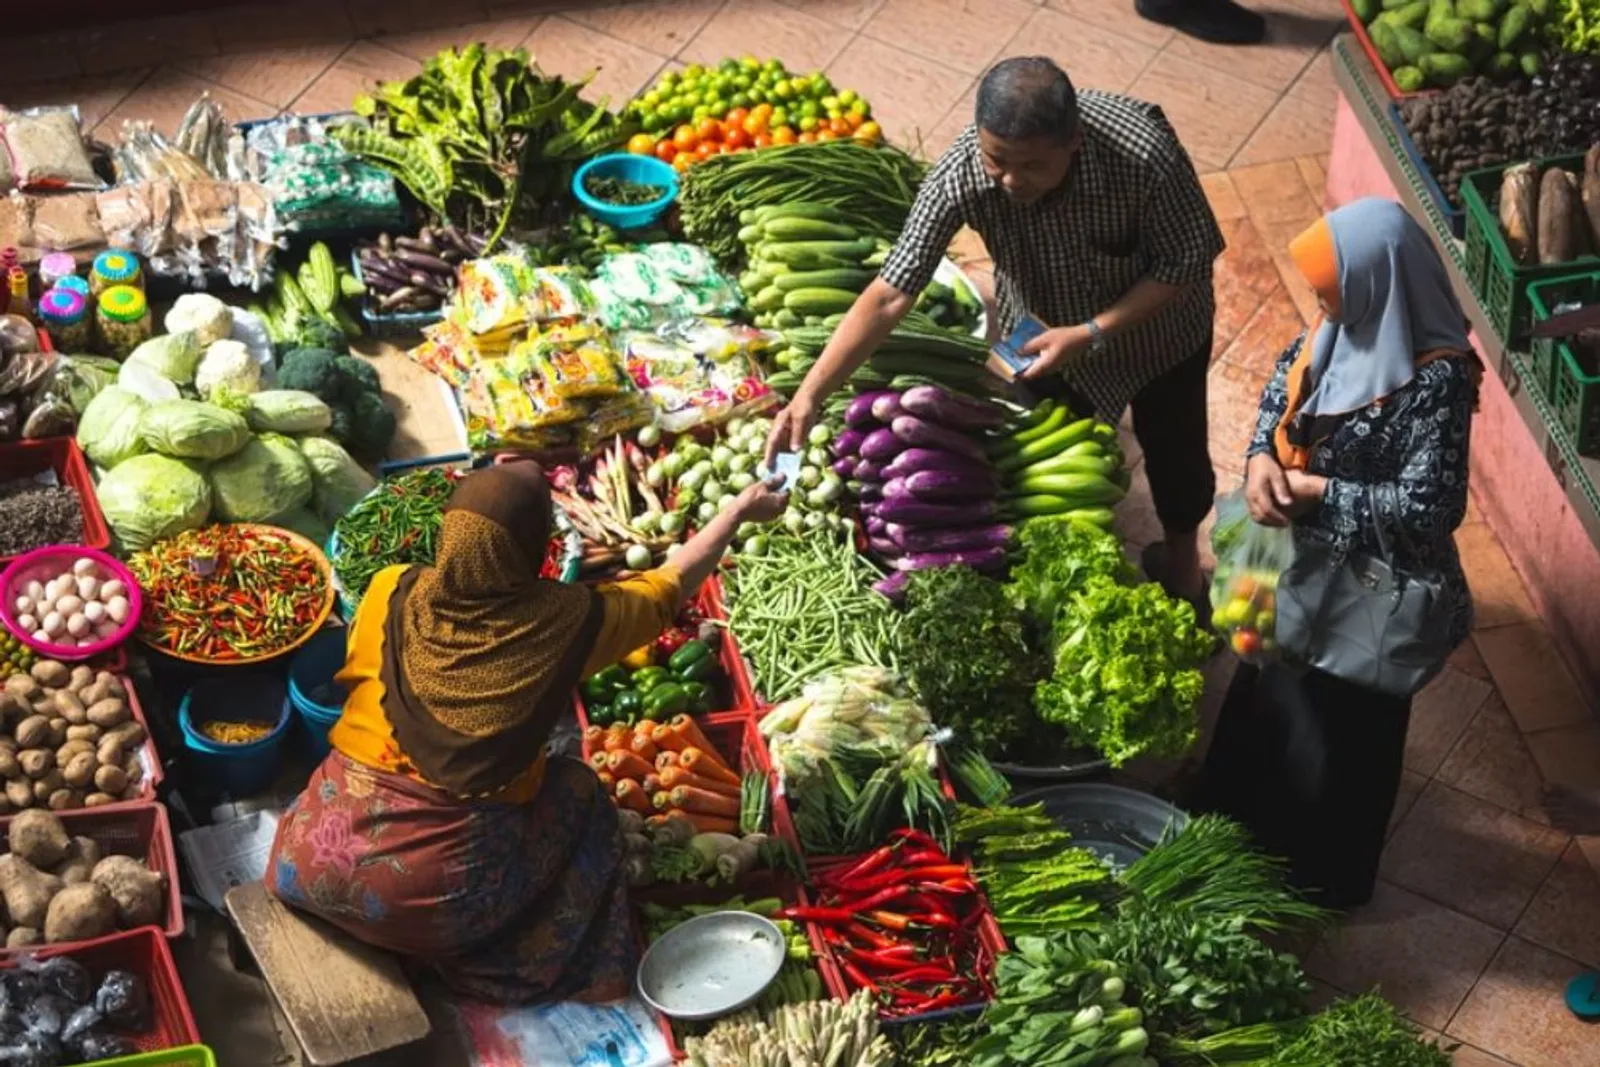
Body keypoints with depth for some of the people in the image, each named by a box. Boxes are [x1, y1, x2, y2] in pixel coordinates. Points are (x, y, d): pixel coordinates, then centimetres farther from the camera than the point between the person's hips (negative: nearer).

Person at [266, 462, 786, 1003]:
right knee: (576, 790, 22)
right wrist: (741, 510, 23)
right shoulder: (565, 622, -10)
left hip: (317, 864, 2)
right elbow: (671, 587, 8)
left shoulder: (391, 593, -6)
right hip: (446, 894, -2)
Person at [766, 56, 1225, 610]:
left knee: (1172, 449, 22)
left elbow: (1186, 265, -26)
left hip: (1157, 328, -1)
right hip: (1046, 334, 1)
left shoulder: (1144, 153, -42)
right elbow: (891, 293, -33)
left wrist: (1093, 333, -33)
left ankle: (1182, 557, 54)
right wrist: (810, 393, -39)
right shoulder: (960, 173, -36)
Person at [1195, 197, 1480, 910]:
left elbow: (1430, 507, -32)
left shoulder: (1434, 380, -34)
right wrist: (1262, 458, -11)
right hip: (1305, 559, 8)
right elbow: (1287, 379, 7)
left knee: (1340, 729, 15)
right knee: (1269, 688, 29)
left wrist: (1317, 492, -24)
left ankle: (1325, 874, 40)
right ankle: (1248, 821, 55)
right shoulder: (1349, 325, -11)